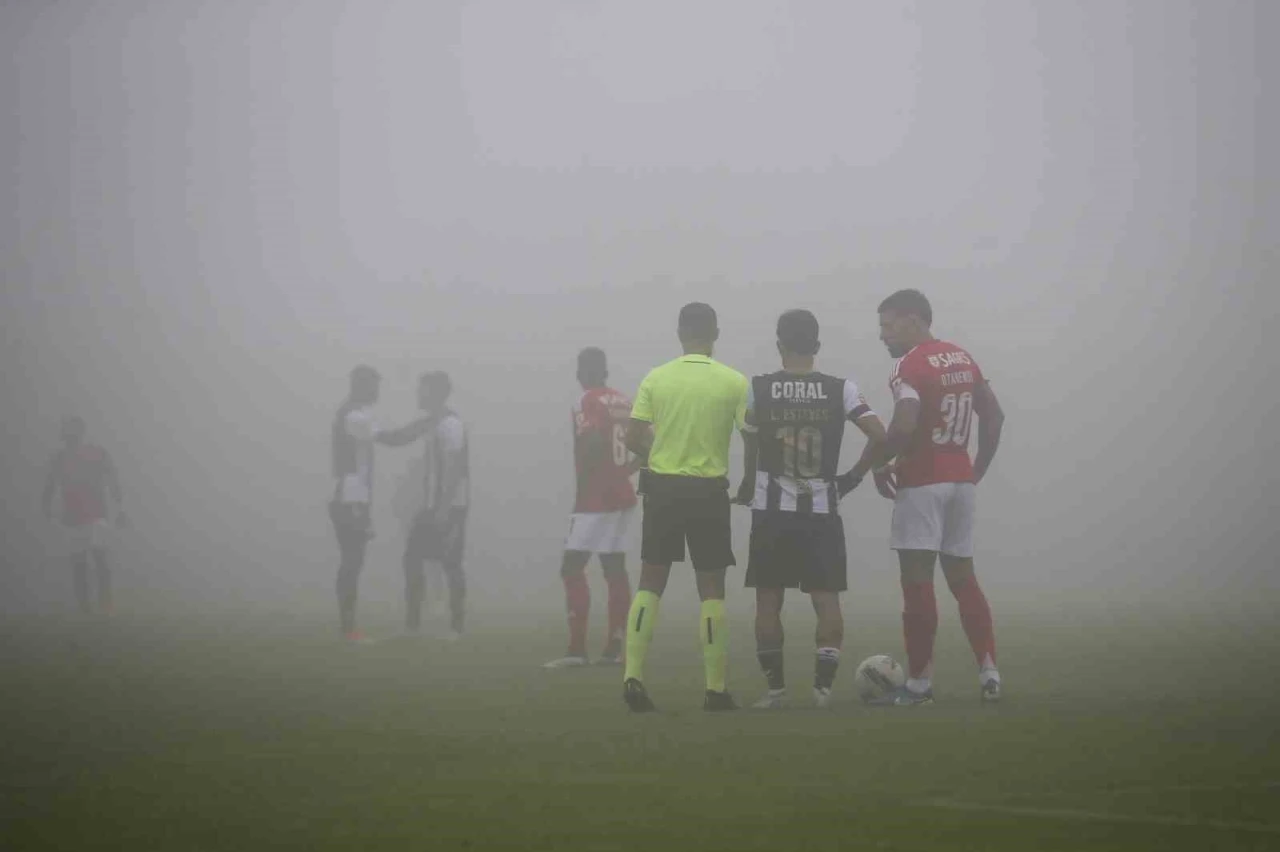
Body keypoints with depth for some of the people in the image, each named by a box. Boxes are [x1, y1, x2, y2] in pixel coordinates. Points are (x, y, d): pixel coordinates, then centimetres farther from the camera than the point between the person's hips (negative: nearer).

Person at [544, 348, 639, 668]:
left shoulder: (588, 403, -11)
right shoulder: (625, 403, 12)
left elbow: (594, 442, -26)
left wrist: (584, 482, -14)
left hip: (595, 498, -8)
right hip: (623, 496, 8)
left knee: (572, 568, -6)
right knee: (615, 569, 10)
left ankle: (577, 648, -13)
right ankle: (614, 647, 10)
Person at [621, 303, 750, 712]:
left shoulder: (656, 378, -1)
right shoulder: (735, 382, -5)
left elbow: (633, 439, -1)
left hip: (662, 487, 1)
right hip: (708, 491, -1)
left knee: (650, 584, 9)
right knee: (712, 589, 6)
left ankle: (633, 675, -4)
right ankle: (717, 689, 6)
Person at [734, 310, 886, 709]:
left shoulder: (758, 389, -4)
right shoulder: (841, 390, -2)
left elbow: (751, 447, 2)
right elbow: (879, 435, -7)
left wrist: (748, 487, 20)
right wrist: (854, 477, 7)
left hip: (772, 510, -1)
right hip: (823, 509, 1)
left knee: (768, 600, 8)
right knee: (827, 598, 5)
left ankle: (775, 687, 9)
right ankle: (823, 684, -5)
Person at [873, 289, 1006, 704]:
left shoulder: (911, 366, -13)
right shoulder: (963, 359, 13)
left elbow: (904, 426, -25)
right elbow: (994, 415, 18)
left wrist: (881, 464, -9)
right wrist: (978, 468, 19)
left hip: (922, 483, -8)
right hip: (961, 482, 8)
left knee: (917, 581, -4)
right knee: (962, 577, 13)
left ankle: (919, 681, -3)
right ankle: (988, 672, 6)